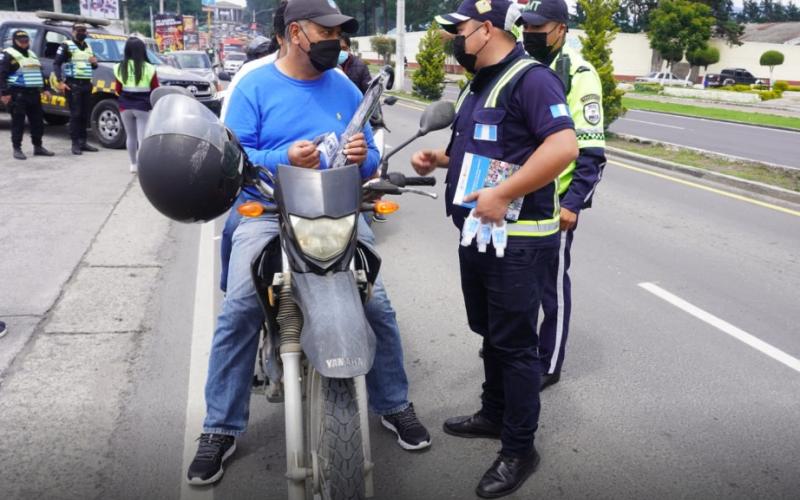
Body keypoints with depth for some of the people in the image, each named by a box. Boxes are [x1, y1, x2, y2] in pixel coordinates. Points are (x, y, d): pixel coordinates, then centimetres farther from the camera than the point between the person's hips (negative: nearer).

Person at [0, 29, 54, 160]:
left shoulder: (32, 54, 20)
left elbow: (40, 73, 25)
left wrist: (46, 88, 16)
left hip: (34, 93, 7)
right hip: (18, 94, -7)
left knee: (38, 121, 8)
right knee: (18, 122, -5)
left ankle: (38, 147, 18)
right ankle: (17, 149, 0)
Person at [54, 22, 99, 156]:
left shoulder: (88, 47, 19)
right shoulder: (66, 46, -1)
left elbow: (92, 66, 27)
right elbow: (56, 63, -6)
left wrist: (95, 63, 2)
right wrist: (60, 81, -17)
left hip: (87, 84, 6)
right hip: (73, 84, -6)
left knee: (85, 114, 7)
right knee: (75, 114, -8)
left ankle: (83, 142, 14)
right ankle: (75, 143, -6)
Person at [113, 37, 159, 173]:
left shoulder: (120, 68, -1)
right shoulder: (148, 68, -11)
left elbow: (117, 89, 7)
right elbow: (155, 90, -4)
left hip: (125, 106, 4)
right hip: (143, 107, -4)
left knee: (130, 136, 17)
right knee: (143, 137, -3)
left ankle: (133, 164, 25)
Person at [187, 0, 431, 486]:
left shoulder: (346, 89, 11)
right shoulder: (255, 86, 1)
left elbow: (370, 161, 13)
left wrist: (362, 157, -12)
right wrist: (284, 159, -24)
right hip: (268, 213, -2)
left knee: (379, 307, -7)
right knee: (238, 314, -17)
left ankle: (394, 405, 16)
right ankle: (221, 428, -1)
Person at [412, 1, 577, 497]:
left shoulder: (531, 78, -16)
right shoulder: (480, 83, 15)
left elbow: (564, 146, -28)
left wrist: (502, 195, -29)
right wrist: (440, 159, 8)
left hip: (517, 240, -10)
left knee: (514, 344, 0)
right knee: (490, 333, 21)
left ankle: (520, 449, 14)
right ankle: (494, 413, 39)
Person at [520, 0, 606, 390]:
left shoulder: (577, 75, -11)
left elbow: (591, 152, -15)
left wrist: (572, 203, -22)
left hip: (554, 201, -7)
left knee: (551, 284, 5)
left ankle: (548, 365, 19)